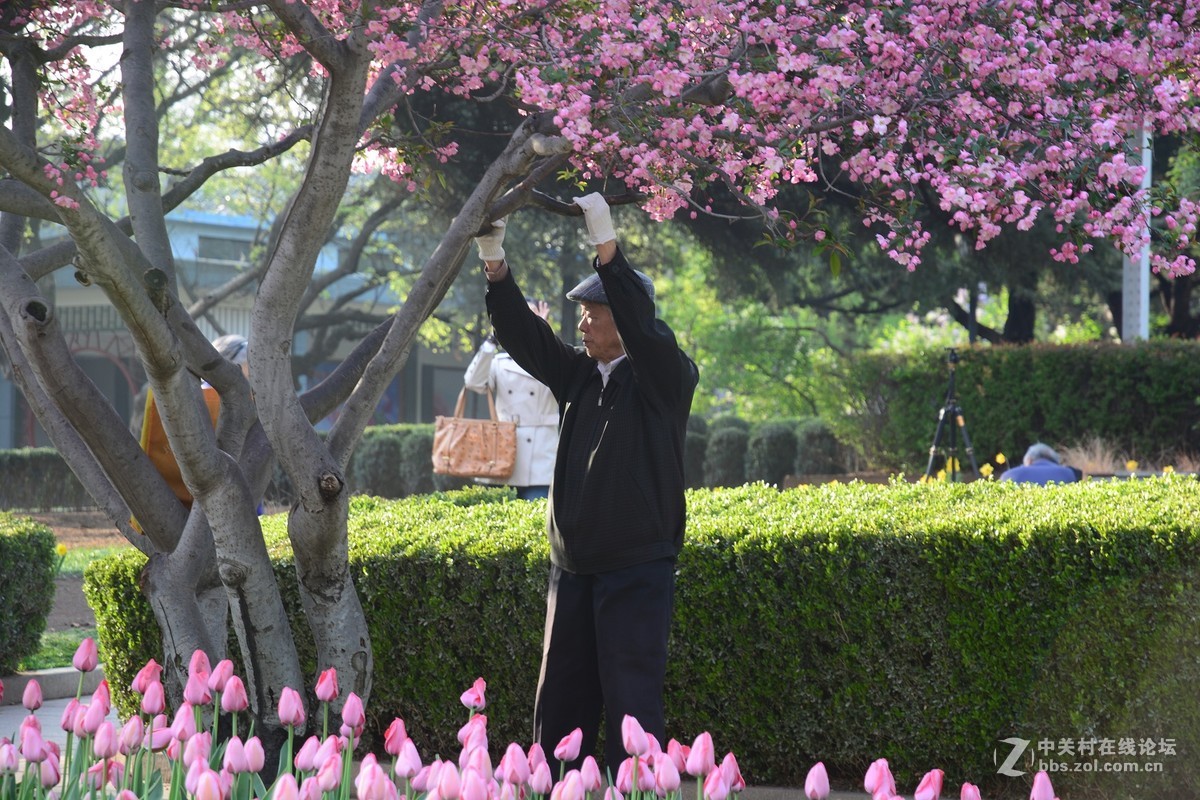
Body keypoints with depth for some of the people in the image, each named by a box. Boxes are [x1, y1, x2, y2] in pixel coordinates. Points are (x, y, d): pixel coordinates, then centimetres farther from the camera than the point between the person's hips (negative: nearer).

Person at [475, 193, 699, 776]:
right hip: (572, 570, 7)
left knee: (632, 707, -8)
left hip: (637, 571, -7)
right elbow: (524, 336, 5)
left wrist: (606, 245, -30)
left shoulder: (665, 377, -6)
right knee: (558, 706, 9)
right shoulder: (578, 373, 12)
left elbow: (641, 327, -23)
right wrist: (495, 265, -8)